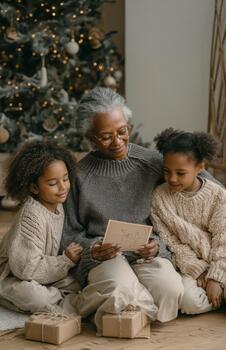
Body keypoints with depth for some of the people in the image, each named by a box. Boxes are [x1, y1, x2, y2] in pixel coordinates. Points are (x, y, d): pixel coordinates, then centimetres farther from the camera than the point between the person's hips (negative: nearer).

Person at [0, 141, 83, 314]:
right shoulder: (31, 216, -26)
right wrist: (66, 261, -23)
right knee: (33, 295, -38)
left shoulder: (58, 206, 0)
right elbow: (26, 267, -32)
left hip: (41, 275, 7)